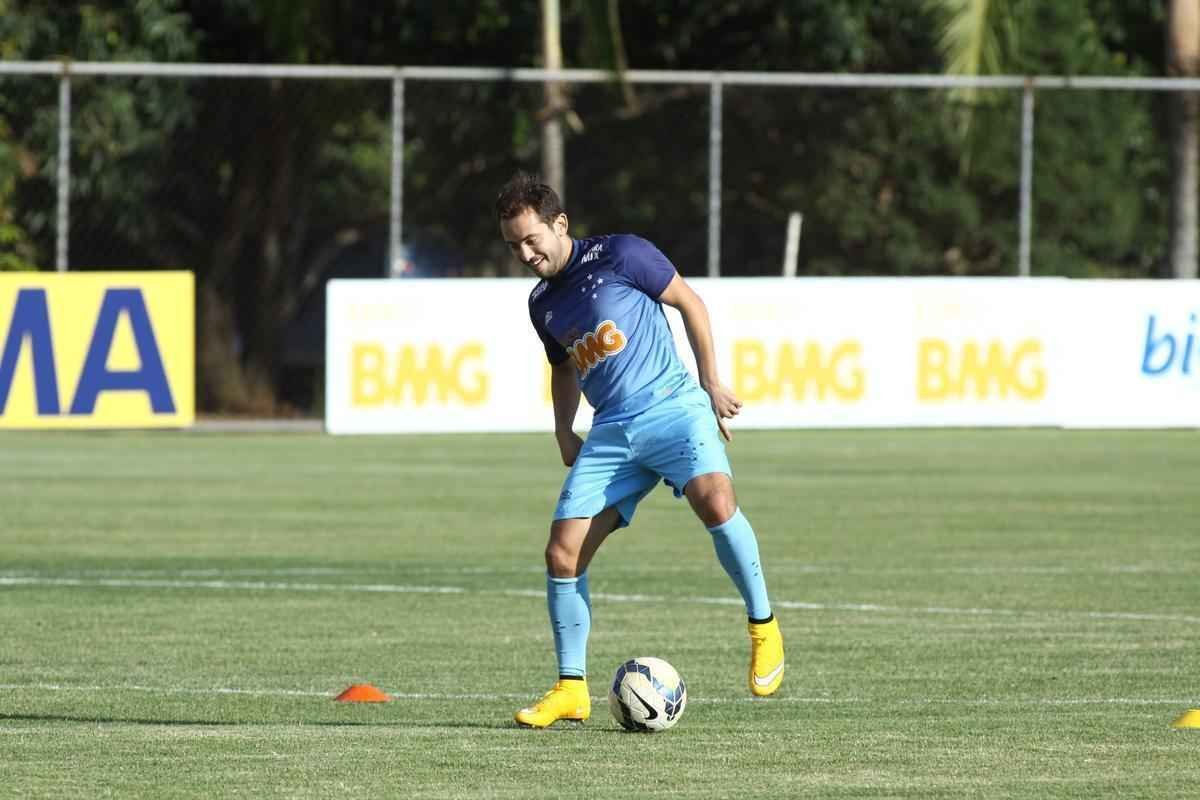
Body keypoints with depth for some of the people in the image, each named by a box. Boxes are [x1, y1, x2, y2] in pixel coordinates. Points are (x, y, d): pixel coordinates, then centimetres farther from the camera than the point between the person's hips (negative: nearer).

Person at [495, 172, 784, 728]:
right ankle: (571, 690, 7)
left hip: (672, 408, -6)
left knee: (715, 500, -33)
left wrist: (711, 383, 1)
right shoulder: (542, 304, 14)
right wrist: (564, 432, 16)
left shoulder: (619, 256, -4)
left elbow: (689, 302, 2)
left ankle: (763, 627, -15)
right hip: (610, 432, 6)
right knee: (562, 555, -5)